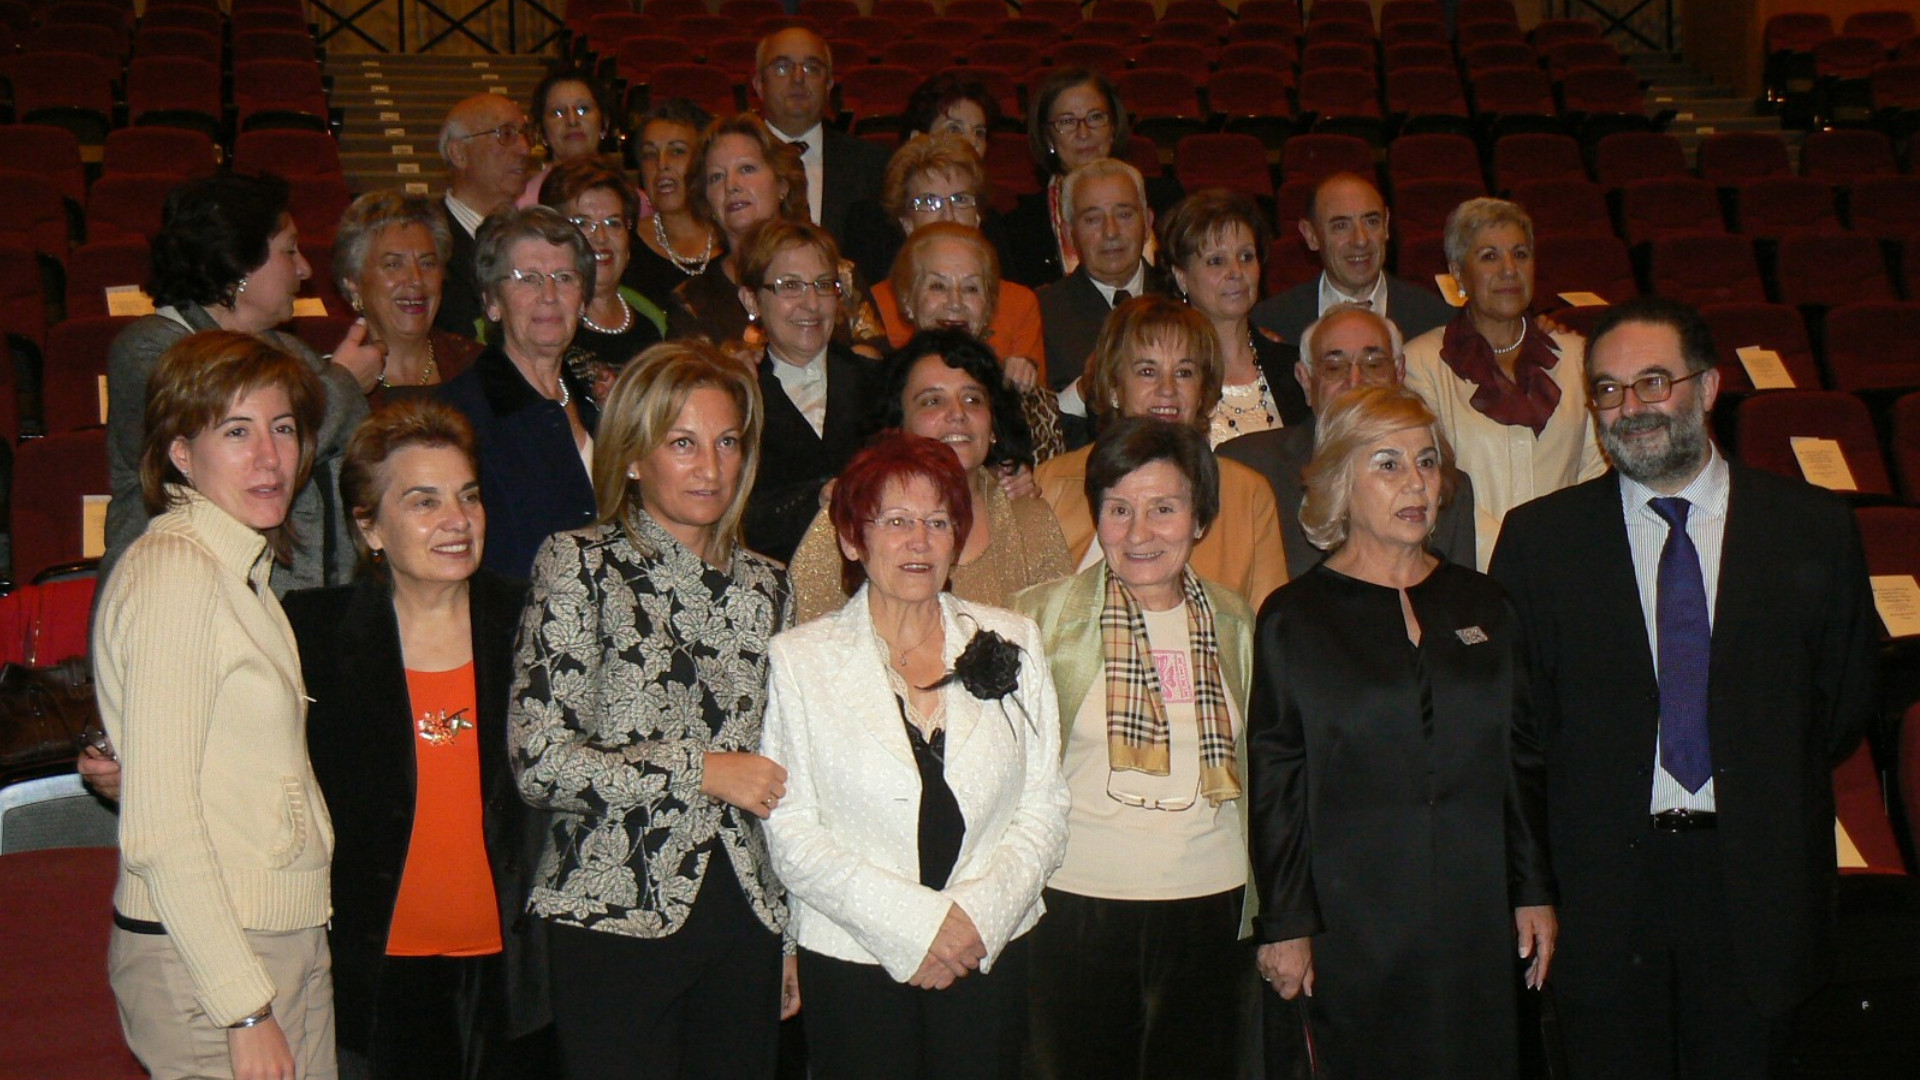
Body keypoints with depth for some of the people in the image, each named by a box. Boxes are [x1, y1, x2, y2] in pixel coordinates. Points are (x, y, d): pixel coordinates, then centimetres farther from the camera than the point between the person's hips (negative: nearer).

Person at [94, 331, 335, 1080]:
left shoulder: (242, 569, 13)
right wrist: (246, 1011, -18)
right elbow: (157, 827, -18)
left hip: (287, 944, 8)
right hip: (203, 961, -8)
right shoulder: (174, 573, -14)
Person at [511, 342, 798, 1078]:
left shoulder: (765, 587, 12)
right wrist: (699, 770, -12)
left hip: (745, 920, 5)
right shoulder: (580, 566, -3)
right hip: (616, 920, -4)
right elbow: (539, 763, -11)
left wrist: (791, 934, 17)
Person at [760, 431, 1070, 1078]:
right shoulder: (800, 659, -1)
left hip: (991, 955, 2)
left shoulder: (1011, 643, 7)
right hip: (853, 964, -2)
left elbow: (1045, 807, 4)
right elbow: (791, 835, -6)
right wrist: (911, 924, -13)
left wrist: (982, 914, -10)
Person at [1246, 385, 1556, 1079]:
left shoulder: (1482, 607, 12)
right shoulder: (1294, 619, 1)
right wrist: (1284, 925, -7)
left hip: (1475, 926, 3)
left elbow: (1520, 760, 13)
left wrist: (1535, 892, 8)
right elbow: (1273, 786, -3)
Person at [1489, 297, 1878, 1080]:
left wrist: (1771, 796, 5)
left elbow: (1847, 700, 9)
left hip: (1754, 876, 0)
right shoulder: (1538, 538, 2)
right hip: (1602, 882, 0)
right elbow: (1515, 716, 4)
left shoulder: (1813, 528, 3)